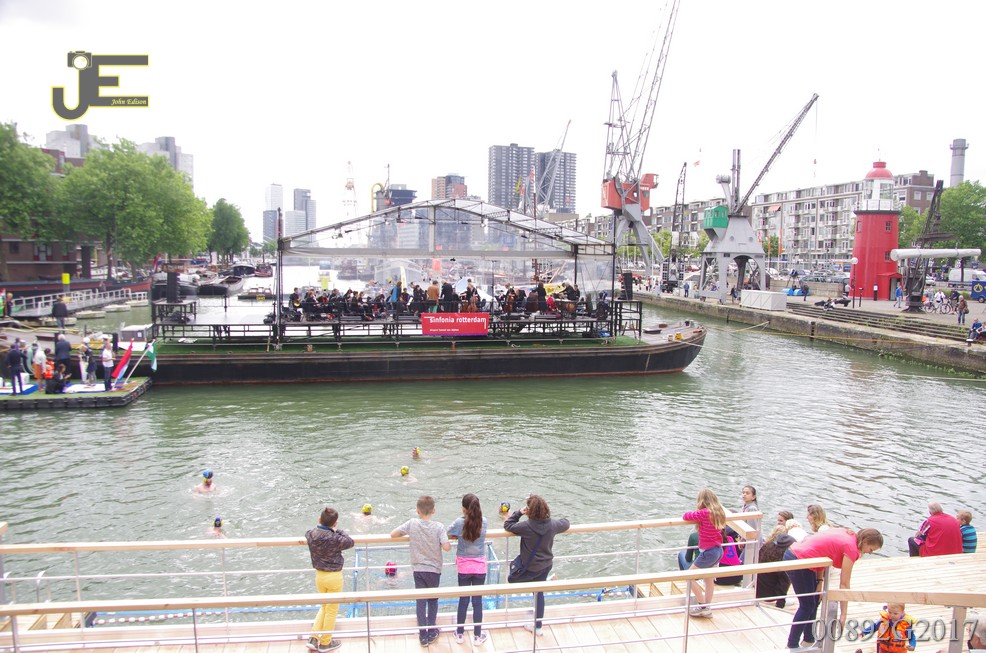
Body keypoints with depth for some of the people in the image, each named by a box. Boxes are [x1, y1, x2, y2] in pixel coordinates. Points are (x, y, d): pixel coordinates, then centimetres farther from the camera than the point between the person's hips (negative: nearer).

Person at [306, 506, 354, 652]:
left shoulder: (311, 534, -10)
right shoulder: (335, 539, -26)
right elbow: (350, 542, -9)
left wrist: (321, 525, 5)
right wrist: (338, 531, -2)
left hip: (319, 575, 6)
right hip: (334, 577, -6)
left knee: (324, 606, 25)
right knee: (332, 610, 13)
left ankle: (313, 638, 20)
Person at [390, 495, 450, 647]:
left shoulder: (412, 524, -10)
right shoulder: (439, 526, -15)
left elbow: (392, 534, -5)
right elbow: (447, 547, -20)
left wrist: (408, 534, 11)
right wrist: (446, 542, 2)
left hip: (418, 569, 0)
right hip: (434, 569, 0)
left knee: (420, 601, 9)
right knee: (433, 600, 17)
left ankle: (423, 635, 12)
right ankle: (431, 633, 24)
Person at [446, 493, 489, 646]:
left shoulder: (459, 522, -17)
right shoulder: (483, 521, -11)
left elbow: (447, 535, -6)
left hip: (464, 566, -1)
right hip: (480, 566, 1)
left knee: (463, 600, 13)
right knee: (478, 601, 10)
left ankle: (460, 634, 27)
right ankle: (477, 636, 20)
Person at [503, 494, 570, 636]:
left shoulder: (526, 527, -27)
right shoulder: (553, 525, -13)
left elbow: (507, 526, -15)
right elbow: (565, 524, 7)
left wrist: (518, 513, -10)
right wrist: (564, 520, 28)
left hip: (530, 568, -5)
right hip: (546, 565, 5)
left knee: (511, 580, 22)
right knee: (539, 593, 20)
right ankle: (537, 627, 28)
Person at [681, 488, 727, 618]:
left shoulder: (704, 513, -22)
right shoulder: (719, 512, 2)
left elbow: (685, 516, -17)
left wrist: (693, 512, 5)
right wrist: (697, 513, 9)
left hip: (708, 552, -8)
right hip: (718, 550, 8)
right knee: (709, 579, 21)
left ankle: (703, 606, 9)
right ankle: (707, 608, 30)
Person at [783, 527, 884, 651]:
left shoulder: (846, 534, 11)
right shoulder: (851, 548, -13)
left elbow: (821, 552, 14)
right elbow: (844, 584, -11)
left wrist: (819, 581, 8)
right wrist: (843, 614, -6)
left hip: (793, 551, 9)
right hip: (797, 560, -9)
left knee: (815, 600, 19)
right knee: (807, 605, 2)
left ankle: (808, 640, 30)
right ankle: (792, 645, 9)